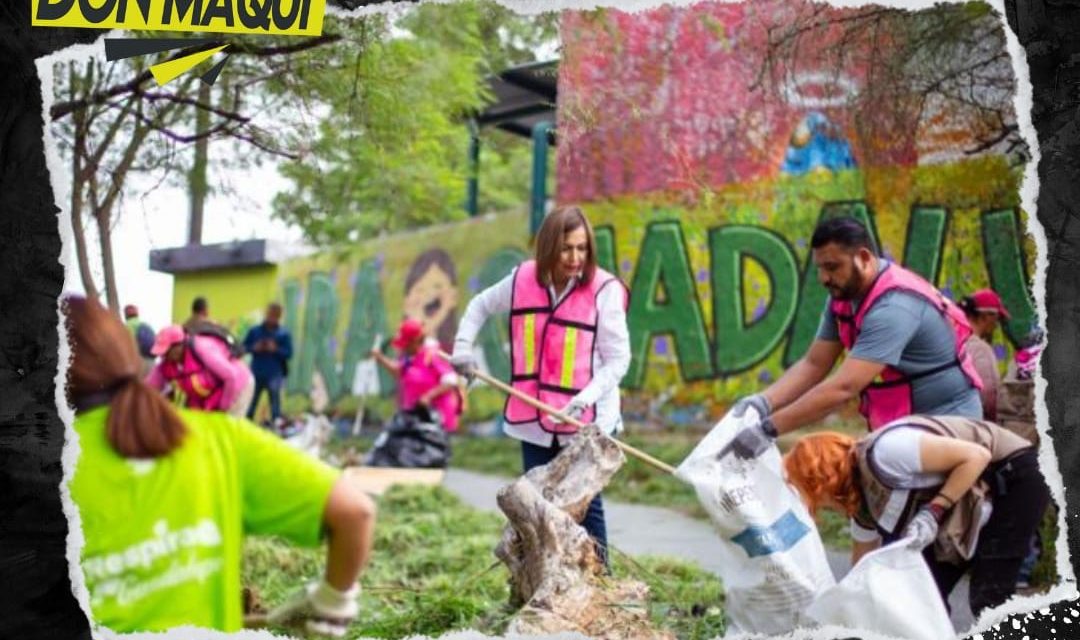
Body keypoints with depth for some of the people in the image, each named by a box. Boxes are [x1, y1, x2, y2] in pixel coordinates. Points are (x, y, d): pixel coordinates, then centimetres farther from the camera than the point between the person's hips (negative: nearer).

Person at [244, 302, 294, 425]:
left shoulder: (284, 334, -1)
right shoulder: (254, 331, 3)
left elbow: (289, 353, -3)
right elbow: (244, 347, 8)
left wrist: (276, 349, -18)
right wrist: (254, 348, -11)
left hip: (275, 375, -2)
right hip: (256, 373, 2)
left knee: (275, 403, 2)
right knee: (250, 402, 8)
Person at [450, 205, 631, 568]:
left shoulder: (604, 290, -12)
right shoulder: (523, 279, 0)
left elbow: (618, 359, -10)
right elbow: (480, 306, 19)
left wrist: (584, 400, -21)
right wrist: (462, 349, 7)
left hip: (588, 421, -4)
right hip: (535, 419, 4)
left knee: (585, 505, 1)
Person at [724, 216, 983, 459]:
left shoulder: (893, 307, -29)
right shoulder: (843, 297, -1)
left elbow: (844, 387, -36)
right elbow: (814, 364, 0)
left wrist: (768, 428, -37)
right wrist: (762, 403, -17)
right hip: (901, 425, 8)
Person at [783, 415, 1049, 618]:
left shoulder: (883, 453, -29)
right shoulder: (862, 496, 0)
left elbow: (977, 456, -27)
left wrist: (933, 512, -28)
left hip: (1015, 475, -9)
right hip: (974, 493, 9)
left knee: (988, 598, -14)